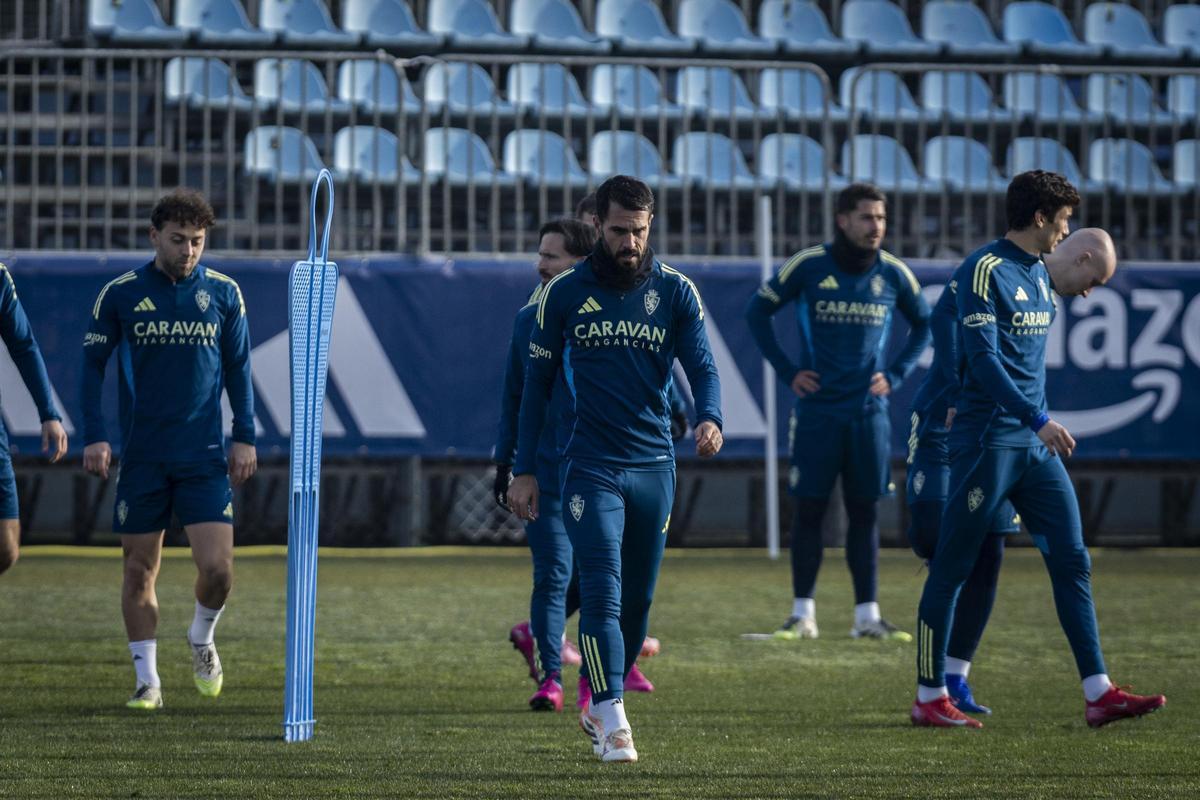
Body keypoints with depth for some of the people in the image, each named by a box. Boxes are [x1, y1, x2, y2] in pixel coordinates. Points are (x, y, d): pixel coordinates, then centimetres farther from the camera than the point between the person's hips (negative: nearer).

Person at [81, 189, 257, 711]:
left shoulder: (223, 294, 3)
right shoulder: (120, 294, 0)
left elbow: (238, 368, 12)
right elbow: (93, 365, 4)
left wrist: (244, 437, 6)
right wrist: (94, 437, -4)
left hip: (205, 455, 0)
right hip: (141, 456, 0)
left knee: (217, 566, -10)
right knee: (140, 570, 3)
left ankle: (202, 639, 21)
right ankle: (147, 681, 14)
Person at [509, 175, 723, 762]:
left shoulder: (675, 292, 4)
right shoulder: (565, 293, 1)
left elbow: (701, 365, -4)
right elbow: (538, 380, 6)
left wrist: (709, 417, -27)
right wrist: (524, 470, 3)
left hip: (655, 466, 2)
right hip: (590, 466, -2)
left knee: (637, 599, 10)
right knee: (603, 592, -14)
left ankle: (598, 708, 27)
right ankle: (613, 723, -18)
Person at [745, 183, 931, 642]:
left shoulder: (892, 273, 3)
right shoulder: (807, 267, -5)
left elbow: (923, 324, 19)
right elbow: (757, 311, 6)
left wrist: (895, 374, 7)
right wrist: (786, 371, 1)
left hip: (869, 411, 2)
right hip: (817, 410, -2)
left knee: (865, 512, 4)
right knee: (809, 509, -1)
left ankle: (867, 615, 7)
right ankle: (802, 614, 4)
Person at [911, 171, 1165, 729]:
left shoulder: (1041, 274, 15)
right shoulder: (984, 271, -11)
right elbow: (983, 358, -19)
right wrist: (1038, 421, -25)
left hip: (1036, 444, 8)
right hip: (987, 440, -8)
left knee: (1072, 563, 3)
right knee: (952, 568, -1)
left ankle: (1098, 694, 3)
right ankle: (929, 697, 5)